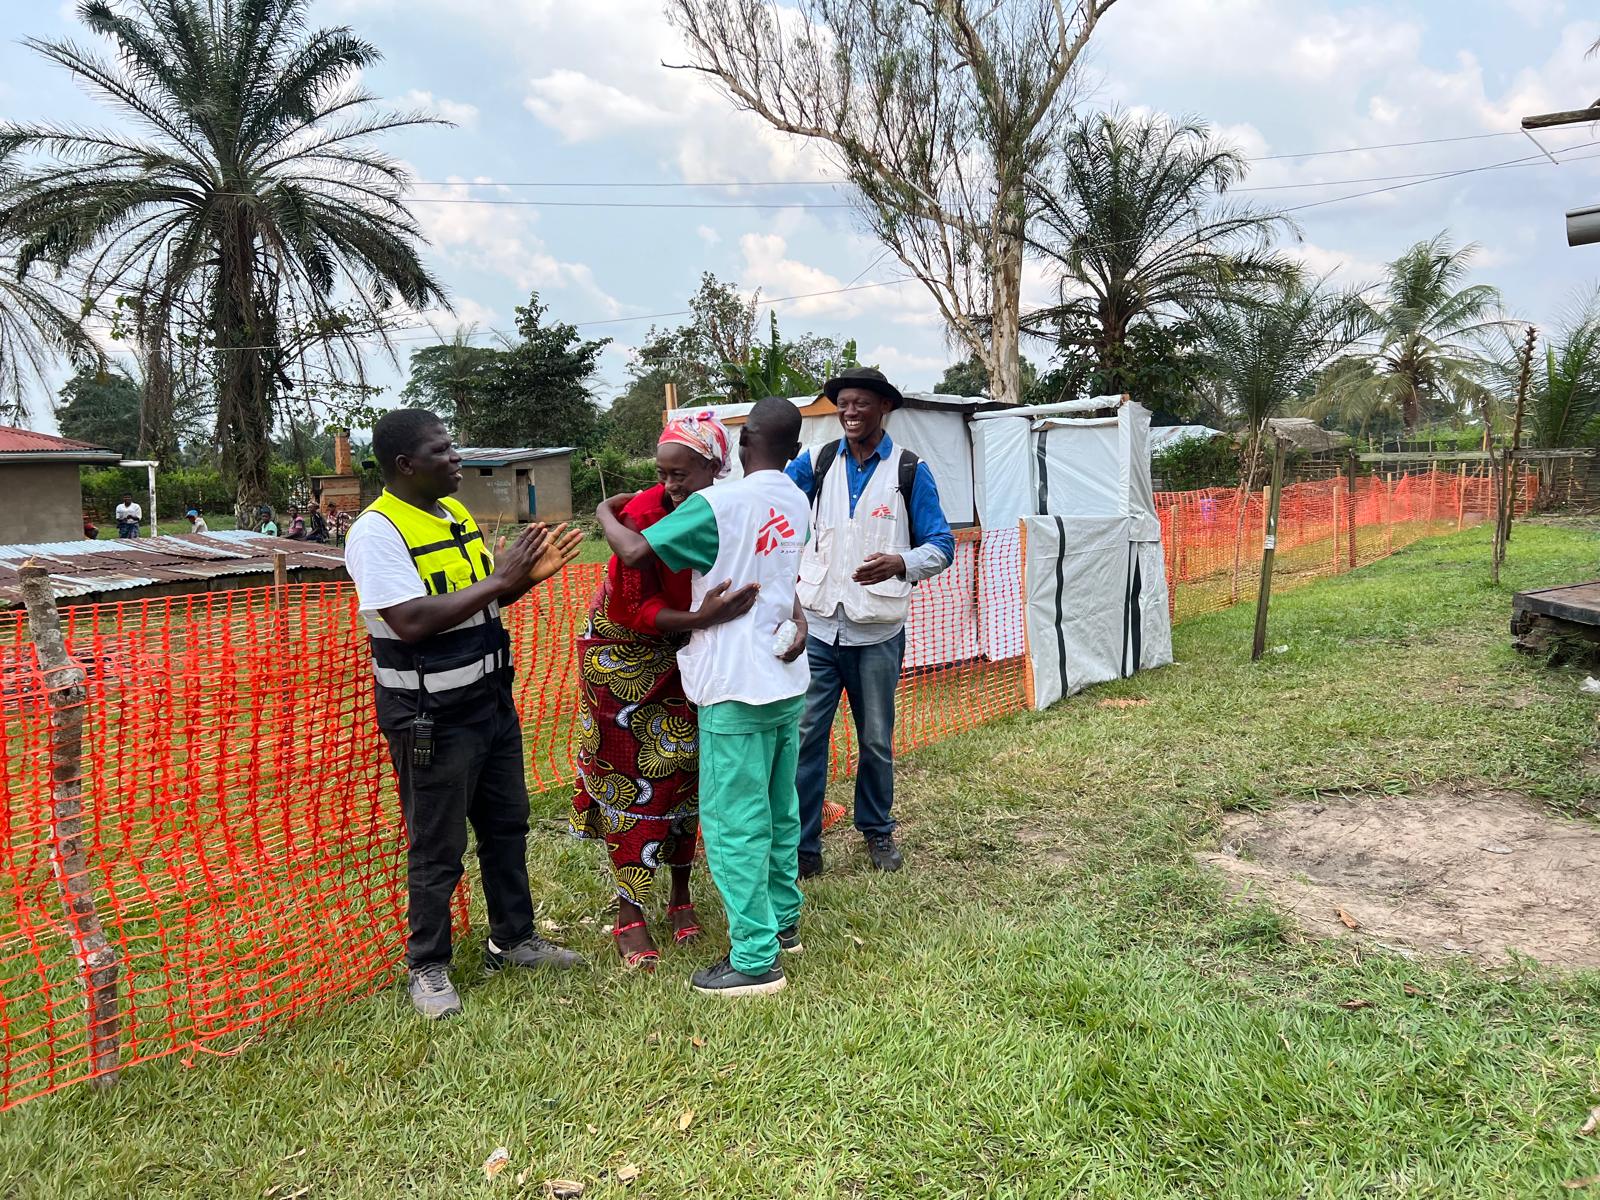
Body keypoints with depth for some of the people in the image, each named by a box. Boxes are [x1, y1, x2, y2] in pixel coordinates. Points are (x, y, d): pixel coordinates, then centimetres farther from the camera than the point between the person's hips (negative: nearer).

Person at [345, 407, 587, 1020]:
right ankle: (427, 968, 24)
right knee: (437, 848, 5)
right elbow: (412, 621, -28)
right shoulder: (377, 531, -18)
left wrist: (529, 575, -2)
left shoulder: (456, 513, 8)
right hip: (429, 715, -8)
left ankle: (513, 939, 35)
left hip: (490, 696, 8)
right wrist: (499, 579, -24)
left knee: (507, 824, 18)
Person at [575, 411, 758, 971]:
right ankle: (629, 918, 12)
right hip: (626, 657, -4)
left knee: (684, 773, 10)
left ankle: (680, 894, 28)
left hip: (685, 653, 4)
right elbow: (632, 610, -26)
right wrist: (701, 619, -41)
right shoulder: (642, 515, -26)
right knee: (634, 782, 0)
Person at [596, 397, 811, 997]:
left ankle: (755, 959, 6)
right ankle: (782, 920, 33)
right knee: (778, 811, 19)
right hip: (786, 680, 8)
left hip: (737, 686, -8)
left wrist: (605, 514, 1)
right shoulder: (796, 503, 8)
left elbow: (635, 552, -18)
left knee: (734, 823, 0)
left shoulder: (717, 504, -16)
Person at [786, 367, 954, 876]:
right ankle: (802, 847, 8)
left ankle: (877, 831, 32)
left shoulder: (910, 470, -1)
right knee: (804, 735, -3)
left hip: (877, 630, -1)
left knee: (876, 740, 11)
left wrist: (900, 563, -22)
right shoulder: (818, 463, 5)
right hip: (817, 625, 1)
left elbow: (942, 545, -3)